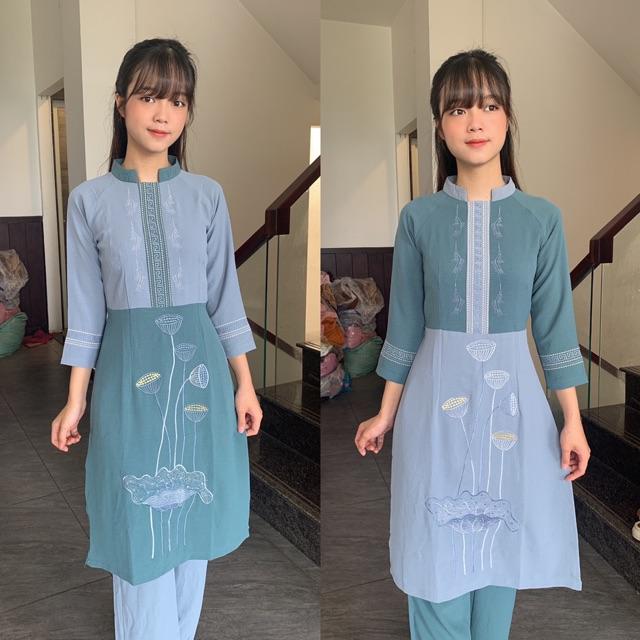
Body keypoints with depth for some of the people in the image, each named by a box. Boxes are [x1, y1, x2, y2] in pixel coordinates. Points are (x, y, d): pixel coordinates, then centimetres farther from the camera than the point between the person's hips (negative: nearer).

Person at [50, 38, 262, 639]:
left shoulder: (206, 194, 1)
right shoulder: (90, 199, -2)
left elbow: (224, 298, 4)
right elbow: (87, 309, 1)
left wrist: (245, 385, 3)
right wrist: (75, 401, 1)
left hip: (198, 365, 2)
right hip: (130, 367, -1)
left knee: (191, 519, 14)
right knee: (140, 527, 7)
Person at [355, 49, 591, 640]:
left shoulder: (542, 217, -2)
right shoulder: (419, 217, -3)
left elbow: (555, 324, 1)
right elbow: (406, 324, 2)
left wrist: (573, 421, 1)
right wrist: (386, 414, 6)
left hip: (510, 395, 1)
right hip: (437, 395, 0)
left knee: (499, 540, 14)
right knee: (438, 549, 8)